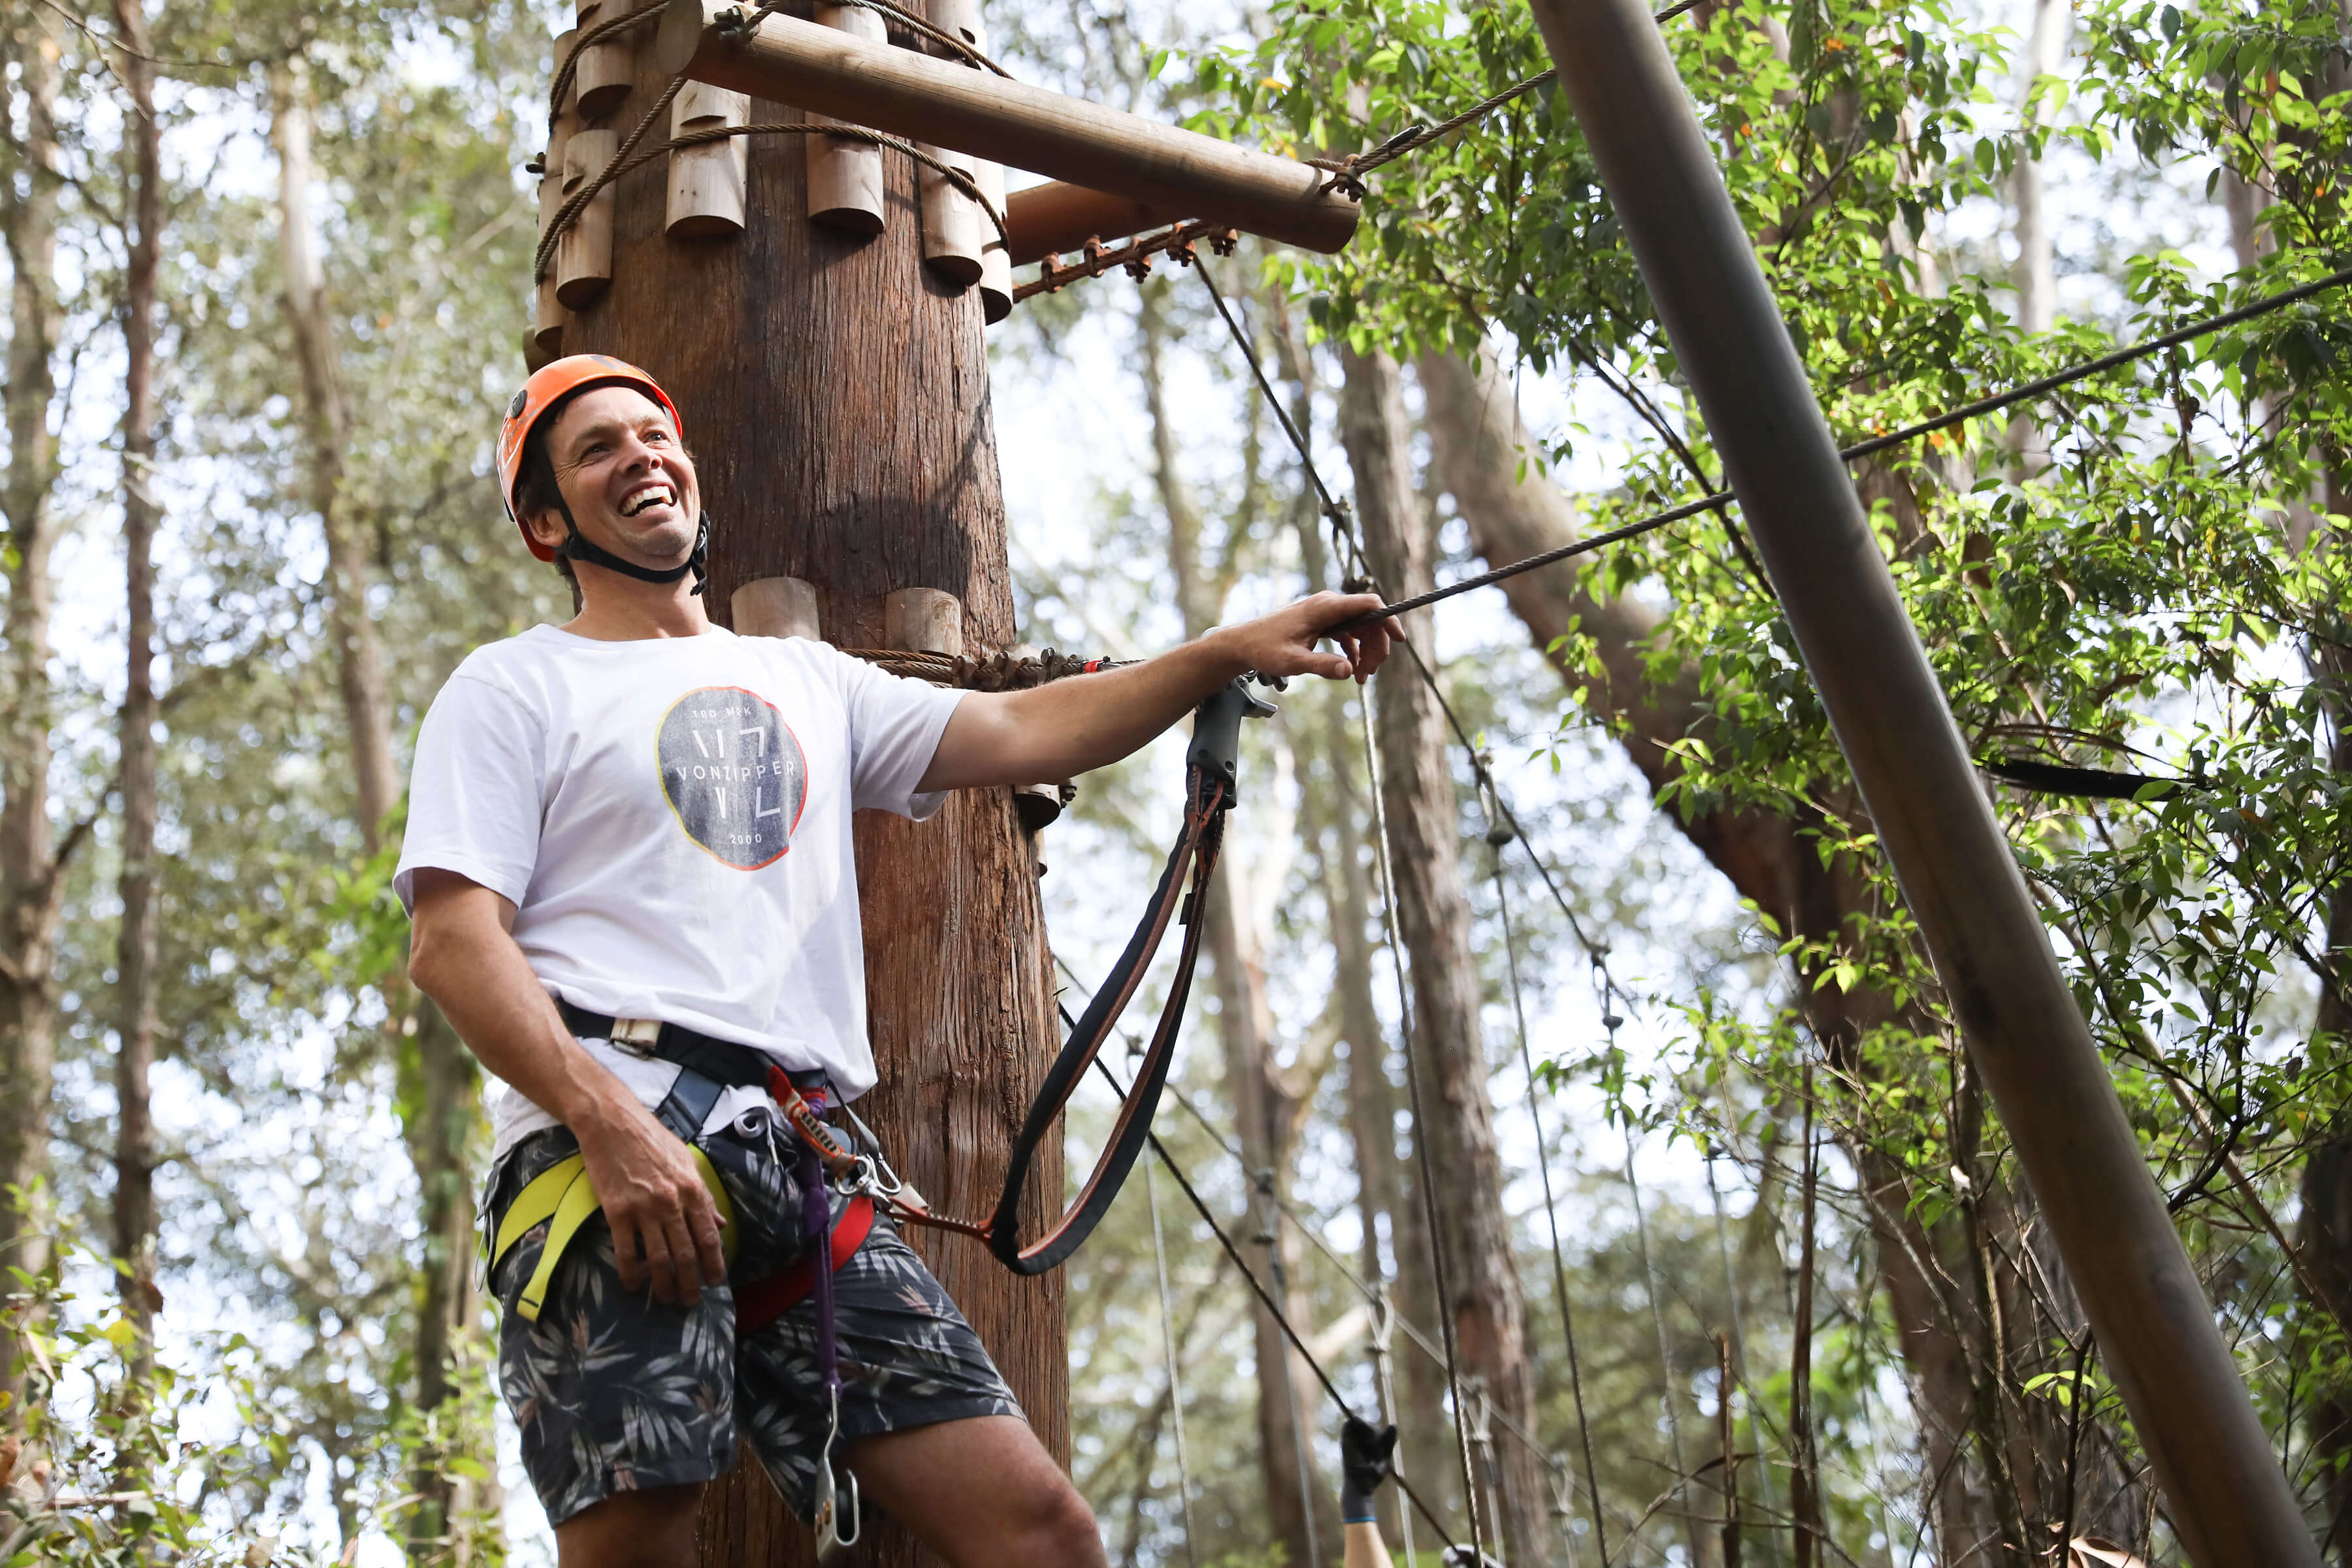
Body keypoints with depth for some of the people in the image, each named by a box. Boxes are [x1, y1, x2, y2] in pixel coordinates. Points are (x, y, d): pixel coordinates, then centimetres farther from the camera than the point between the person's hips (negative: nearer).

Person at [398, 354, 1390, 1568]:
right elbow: (451, 939, -2)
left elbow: (1014, 735, 20)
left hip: (805, 1169, 5)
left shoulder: (804, 678, 29)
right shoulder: (514, 687, 11)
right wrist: (612, 1126, -17)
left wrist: (1228, 653, 8)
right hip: (609, 1147, -5)